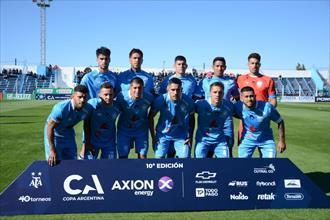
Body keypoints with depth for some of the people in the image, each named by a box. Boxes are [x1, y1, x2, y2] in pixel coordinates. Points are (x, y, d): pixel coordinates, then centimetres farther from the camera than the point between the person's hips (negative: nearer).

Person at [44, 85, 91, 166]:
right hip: (54, 135, -5)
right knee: (55, 163, -5)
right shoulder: (61, 108, -34)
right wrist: (52, 150, -25)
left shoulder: (87, 109, -18)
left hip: (69, 135, 5)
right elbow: (50, 127, -27)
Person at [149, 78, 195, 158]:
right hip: (163, 134, -1)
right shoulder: (161, 100, -21)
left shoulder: (188, 101, -18)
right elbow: (150, 117, -6)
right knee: (159, 157, -1)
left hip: (181, 136, 1)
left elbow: (192, 119, 1)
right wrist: (153, 137, -6)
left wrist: (190, 137, -1)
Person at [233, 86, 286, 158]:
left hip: (266, 140, -1)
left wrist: (281, 141, -6)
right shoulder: (237, 107, -21)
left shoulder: (267, 107, -25)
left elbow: (280, 122, -11)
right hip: (247, 139, 1)